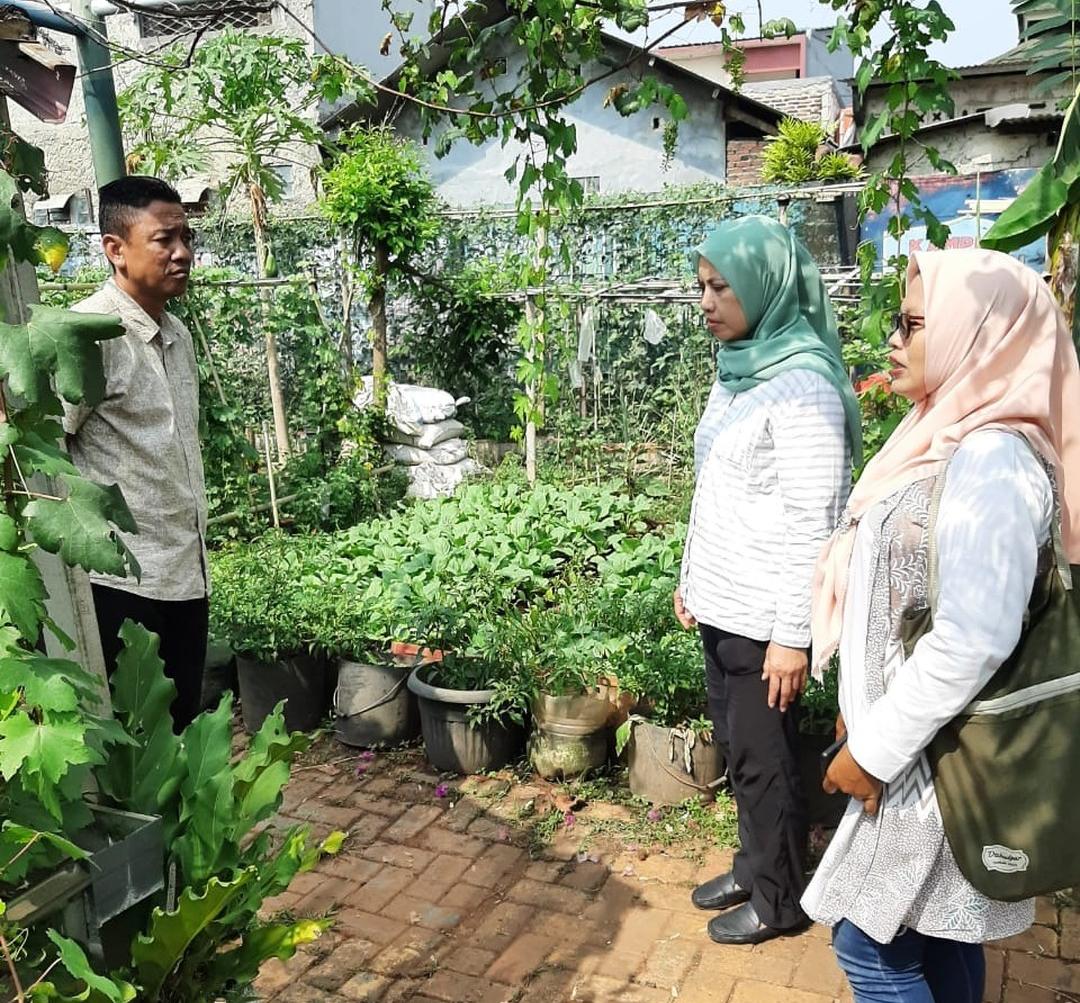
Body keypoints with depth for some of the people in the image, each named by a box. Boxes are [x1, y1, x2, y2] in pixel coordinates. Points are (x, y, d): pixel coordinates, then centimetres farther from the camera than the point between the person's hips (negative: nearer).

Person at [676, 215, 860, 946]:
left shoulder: (802, 384, -19)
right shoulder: (736, 370, 8)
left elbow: (814, 523, -20)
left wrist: (793, 633, -19)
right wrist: (692, 578, 19)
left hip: (764, 614, -8)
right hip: (723, 604, 8)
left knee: (764, 756, 8)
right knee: (735, 745, 20)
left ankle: (779, 899, 28)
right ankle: (753, 867, 39)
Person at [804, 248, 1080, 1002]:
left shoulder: (990, 460, -23)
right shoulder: (954, 441, 8)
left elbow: (973, 638, -28)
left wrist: (874, 749, -19)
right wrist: (869, 713, 19)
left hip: (935, 756, -9)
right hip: (928, 746, 9)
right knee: (938, 934, 20)